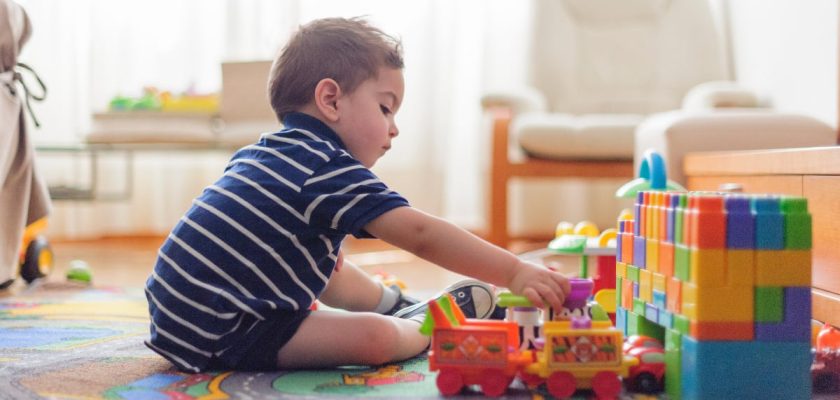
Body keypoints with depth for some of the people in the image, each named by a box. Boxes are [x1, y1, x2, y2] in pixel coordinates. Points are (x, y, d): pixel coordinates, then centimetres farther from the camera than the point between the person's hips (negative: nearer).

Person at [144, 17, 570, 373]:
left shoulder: (260, 153, 11)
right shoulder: (328, 167, -18)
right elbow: (420, 233, -24)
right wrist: (514, 272, -24)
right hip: (220, 337, -11)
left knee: (331, 269, 27)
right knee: (374, 336, -19)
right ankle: (426, 326, 9)